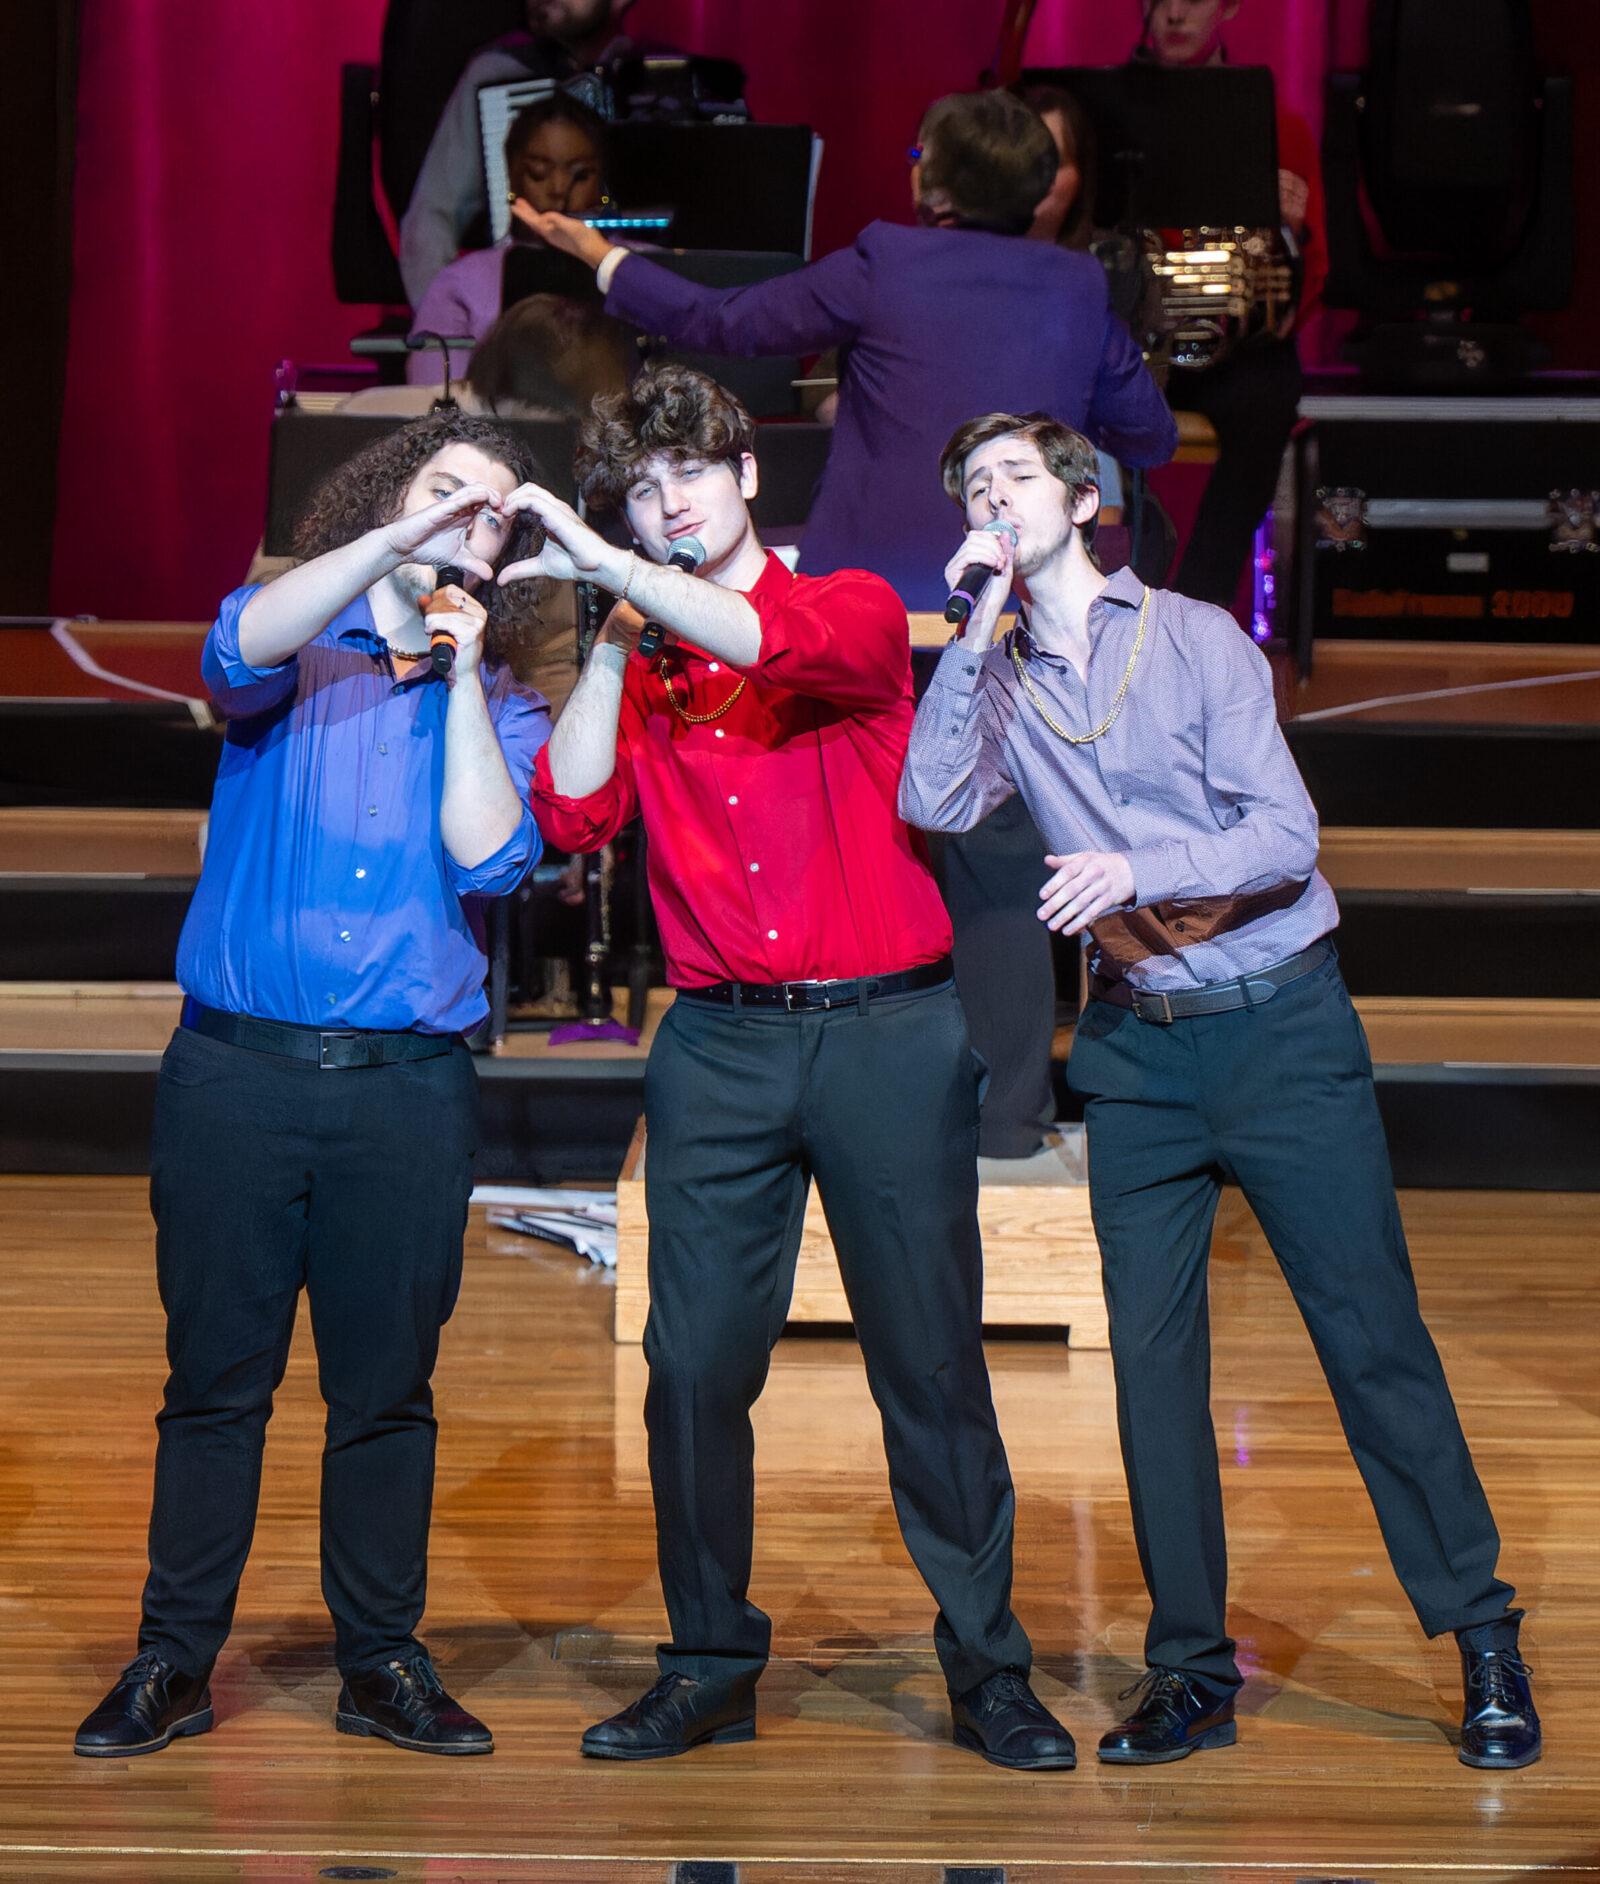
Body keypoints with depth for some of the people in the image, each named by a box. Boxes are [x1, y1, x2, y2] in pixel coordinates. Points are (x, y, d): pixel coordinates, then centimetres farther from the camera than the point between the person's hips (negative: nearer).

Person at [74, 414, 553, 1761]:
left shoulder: (500, 710, 12)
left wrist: (463, 672, -4)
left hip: (409, 1087, 2)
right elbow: (243, 651, -18)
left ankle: (382, 1662, 14)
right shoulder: (302, 653, 8)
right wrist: (397, 539, -22)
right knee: (216, 1376, 2)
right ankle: (175, 1662, 9)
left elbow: (488, 856, -5)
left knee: (387, 1388, 5)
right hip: (238, 1068, -1)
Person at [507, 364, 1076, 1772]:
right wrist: (614, 641, -3)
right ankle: (709, 1669, 10)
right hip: (721, 1042, 3)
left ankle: (987, 1671, 7)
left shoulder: (857, 608, 5)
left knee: (930, 1357, 0)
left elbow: (786, 646, -19)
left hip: (890, 1031, -2)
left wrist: (609, 568, -20)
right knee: (695, 1362, 0)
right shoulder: (635, 665, 13)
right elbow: (572, 816, -2)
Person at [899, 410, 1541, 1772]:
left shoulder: (1195, 639, 0)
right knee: (1151, 1356, 2)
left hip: (1281, 1028, -3)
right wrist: (978, 629, -12)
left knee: (1371, 1330, -3)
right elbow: (933, 804, -10)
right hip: (1137, 1048, 3)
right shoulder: (1001, 680, 9)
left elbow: (1286, 834, -8)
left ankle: (1483, 1642, 4)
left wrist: (1138, 868, -23)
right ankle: (1191, 1671, 10)